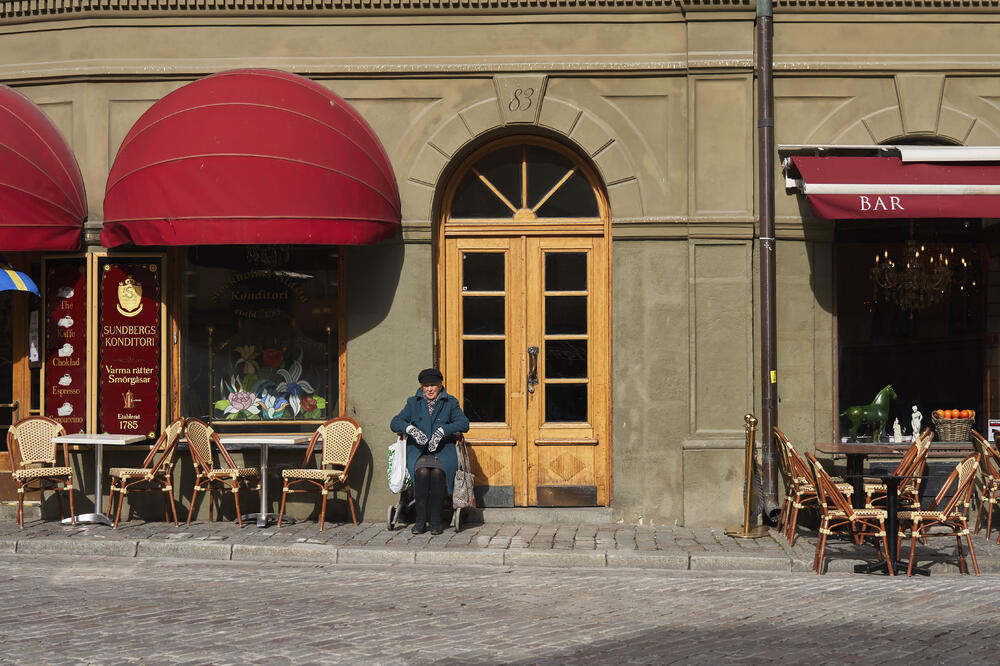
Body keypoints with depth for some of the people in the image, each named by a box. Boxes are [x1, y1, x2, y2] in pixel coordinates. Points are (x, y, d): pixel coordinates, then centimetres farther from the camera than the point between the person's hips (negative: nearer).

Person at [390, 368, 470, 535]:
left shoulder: (450, 403, 11)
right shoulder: (413, 403, 15)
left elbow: (464, 423, -4)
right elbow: (395, 423, 5)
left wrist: (442, 431, -20)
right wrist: (411, 429, -17)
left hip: (443, 449, -1)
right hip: (418, 450, 1)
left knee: (437, 471, -34)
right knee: (422, 472, -33)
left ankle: (435, 521, -25)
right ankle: (420, 520, -26)